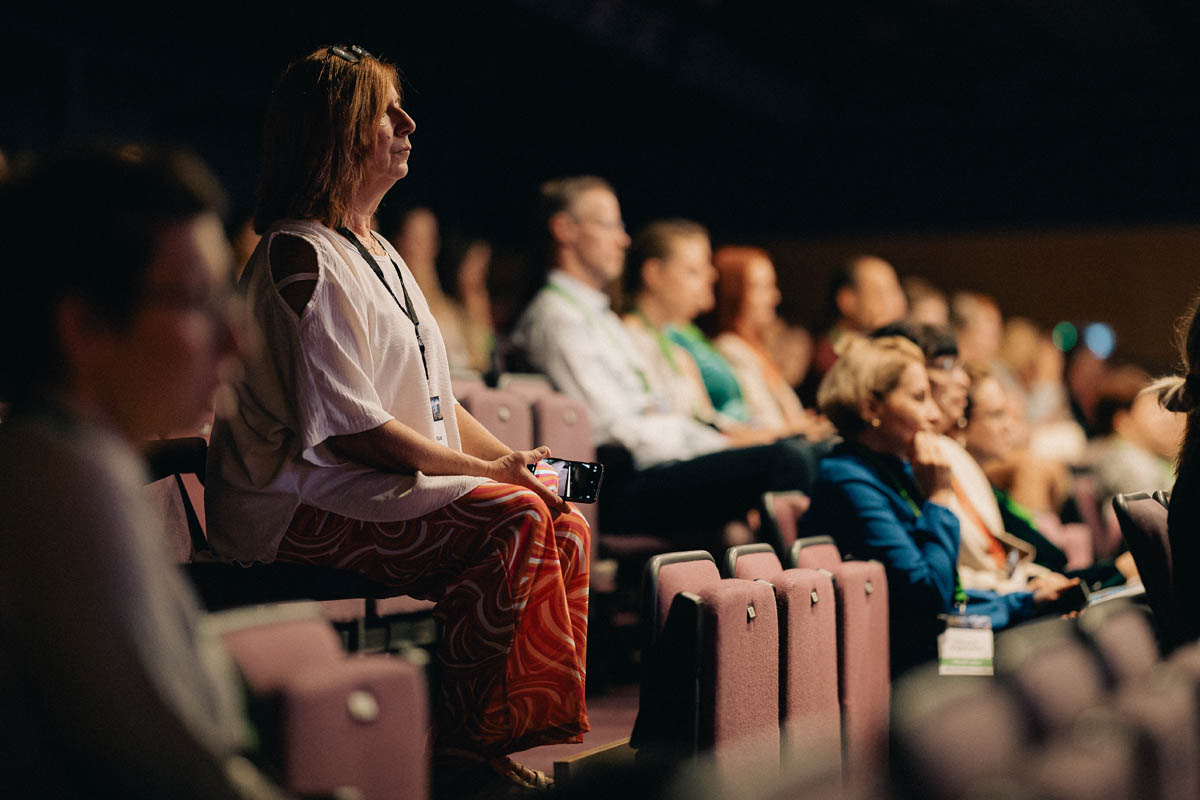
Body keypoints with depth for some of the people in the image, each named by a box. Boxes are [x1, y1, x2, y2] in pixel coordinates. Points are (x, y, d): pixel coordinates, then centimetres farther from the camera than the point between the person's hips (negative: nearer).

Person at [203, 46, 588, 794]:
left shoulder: (379, 254, 20)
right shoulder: (301, 256, -12)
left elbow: (435, 398, 21)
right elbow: (348, 426, -18)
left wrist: (513, 459, 4)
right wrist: (484, 470, -16)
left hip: (396, 485, 9)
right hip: (295, 508, -9)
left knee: (565, 523, -8)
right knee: (514, 520, -26)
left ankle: (528, 732, -6)